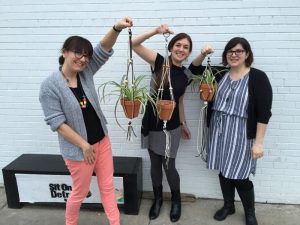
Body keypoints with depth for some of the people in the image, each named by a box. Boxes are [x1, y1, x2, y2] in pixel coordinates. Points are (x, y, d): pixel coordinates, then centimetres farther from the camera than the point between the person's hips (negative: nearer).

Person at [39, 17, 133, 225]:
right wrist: (84, 145, -17)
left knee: (108, 186, 15)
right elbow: (57, 122, -18)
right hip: (78, 149, -5)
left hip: (102, 140, 5)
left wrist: (117, 28, -31)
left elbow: (104, 49, -12)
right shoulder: (50, 86, -16)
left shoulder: (86, 73, -2)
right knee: (80, 192, 14)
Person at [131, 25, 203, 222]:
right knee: (155, 164, 15)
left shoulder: (186, 74, -2)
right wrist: (156, 31, -27)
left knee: (169, 166, 8)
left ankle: (176, 201, 35)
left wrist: (183, 123, 15)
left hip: (171, 126, 0)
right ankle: (158, 198, 39)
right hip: (151, 123, 0)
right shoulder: (159, 62, -8)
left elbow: (179, 100, 10)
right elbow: (135, 44, -15)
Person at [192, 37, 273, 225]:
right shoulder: (220, 74, 5)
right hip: (218, 132, 5)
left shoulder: (258, 77, -9)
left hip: (241, 135, -5)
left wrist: (258, 142, -14)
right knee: (224, 172, 16)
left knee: (240, 177, 2)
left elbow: (264, 113, -12)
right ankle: (228, 206, 40)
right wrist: (203, 55, -5)